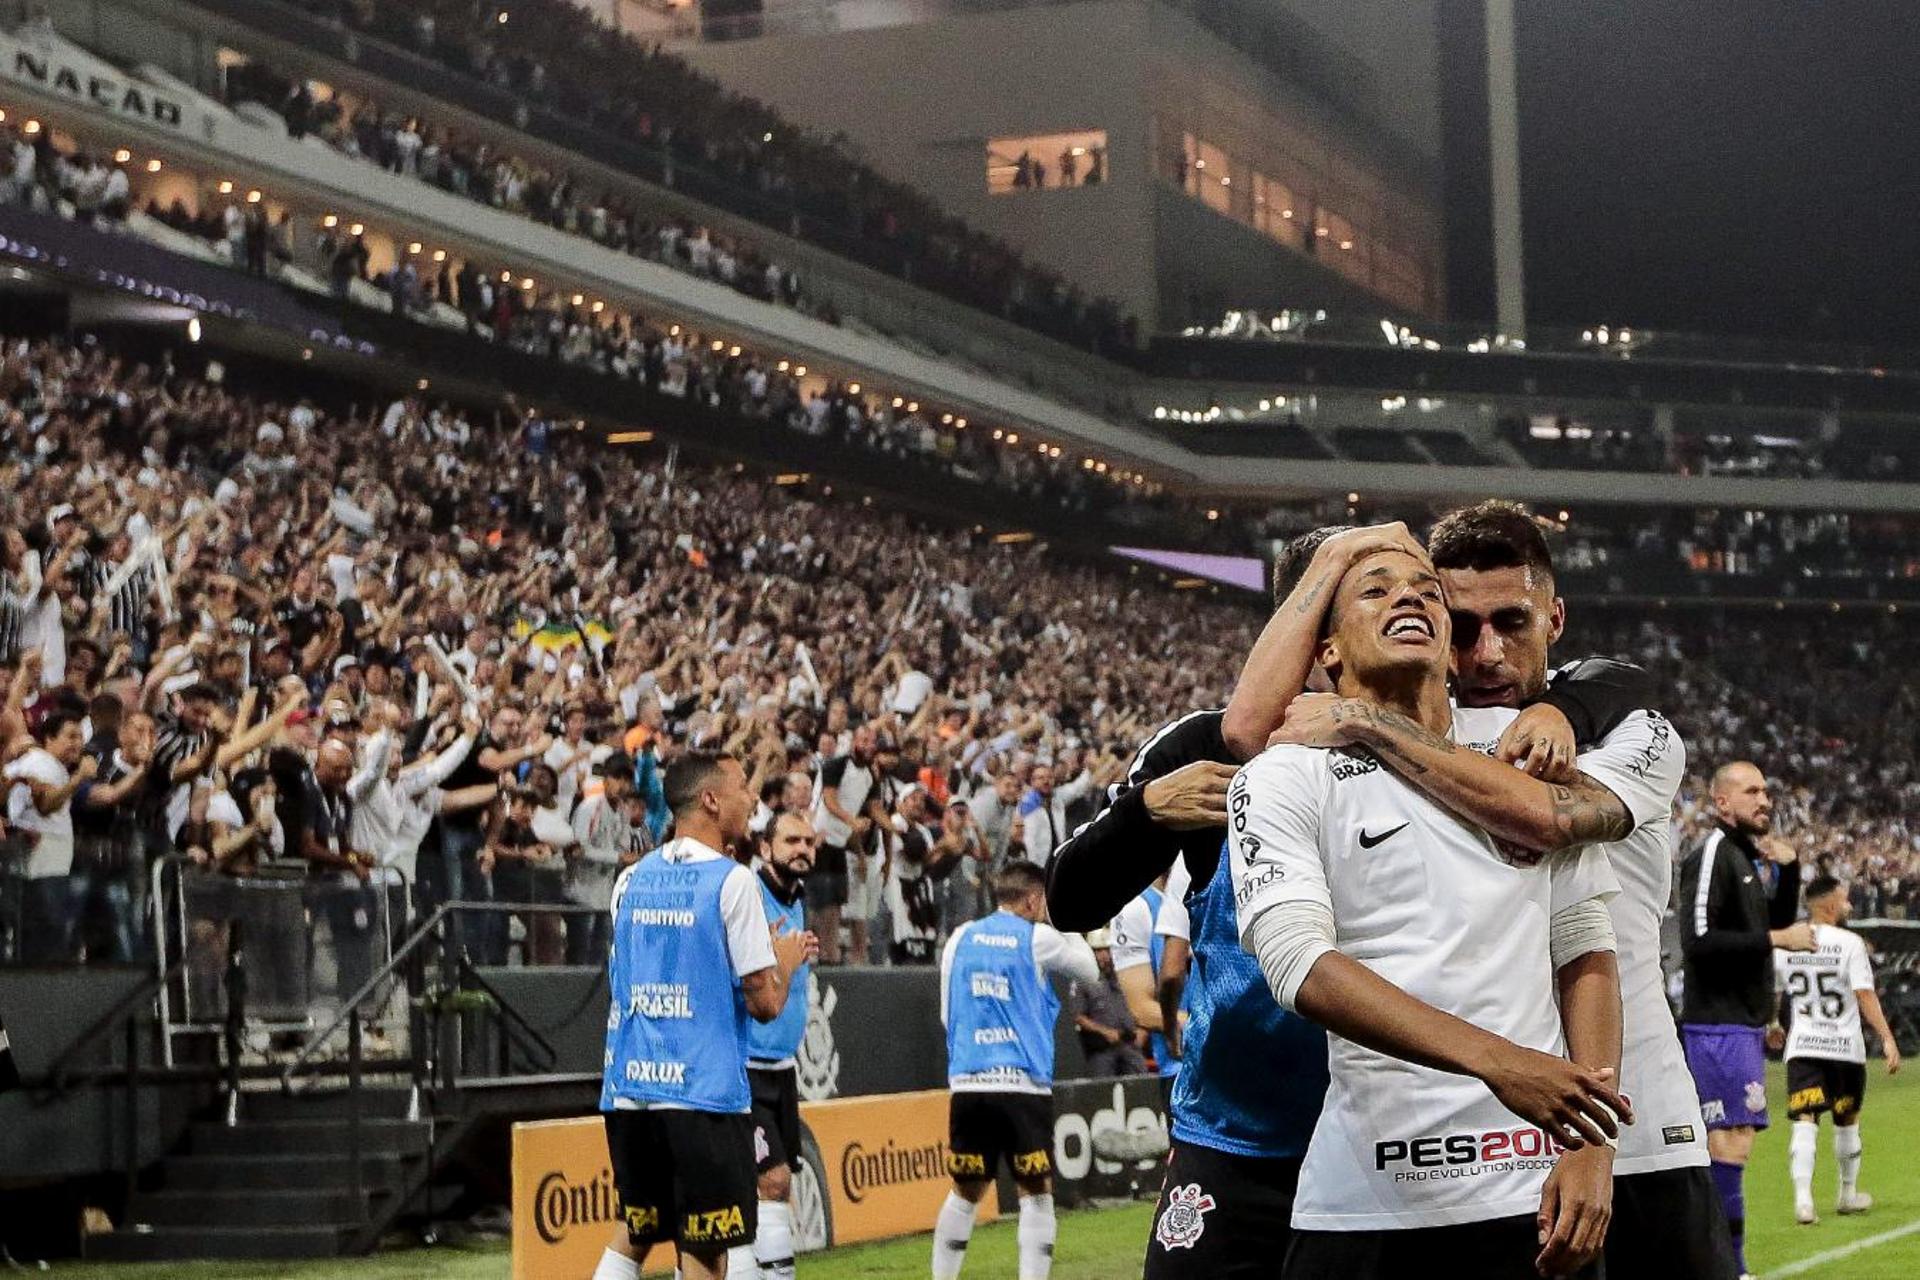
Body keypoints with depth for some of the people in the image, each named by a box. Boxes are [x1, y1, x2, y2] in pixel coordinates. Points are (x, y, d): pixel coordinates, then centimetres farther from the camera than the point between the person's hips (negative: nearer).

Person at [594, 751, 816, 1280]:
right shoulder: (731, 881, -8)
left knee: (632, 1232, 17)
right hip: (703, 1092, -6)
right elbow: (765, 1002, -9)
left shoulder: (631, 879, 11)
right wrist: (787, 959, 13)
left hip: (629, 1085, 6)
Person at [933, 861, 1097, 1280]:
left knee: (965, 1193, 14)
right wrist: (1065, 927, 25)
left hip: (967, 1083, 4)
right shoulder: (1038, 939, -1)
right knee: (1036, 1193, 4)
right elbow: (1090, 971, 14)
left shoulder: (960, 939, 11)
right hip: (1024, 1083, -4)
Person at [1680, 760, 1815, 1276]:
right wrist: (1775, 940, -17)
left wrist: (1788, 869, 11)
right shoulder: (1711, 856, -12)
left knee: (1722, 1142, 13)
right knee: (1730, 1143, -12)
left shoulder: (1746, 856, 18)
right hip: (1719, 1026, -10)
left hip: (1744, 1025, 10)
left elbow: (1776, 926, 26)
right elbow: (1698, 941, -21)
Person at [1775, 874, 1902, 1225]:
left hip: (1802, 1047, 2)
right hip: (1844, 1047, -2)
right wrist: (1887, 1039, -12)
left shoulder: (1786, 945, 3)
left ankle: (1803, 1198, -22)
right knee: (1847, 1122, 16)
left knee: (1804, 1122, -6)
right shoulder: (1849, 943, -9)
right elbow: (1865, 995, -14)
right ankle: (1848, 1194, 30)